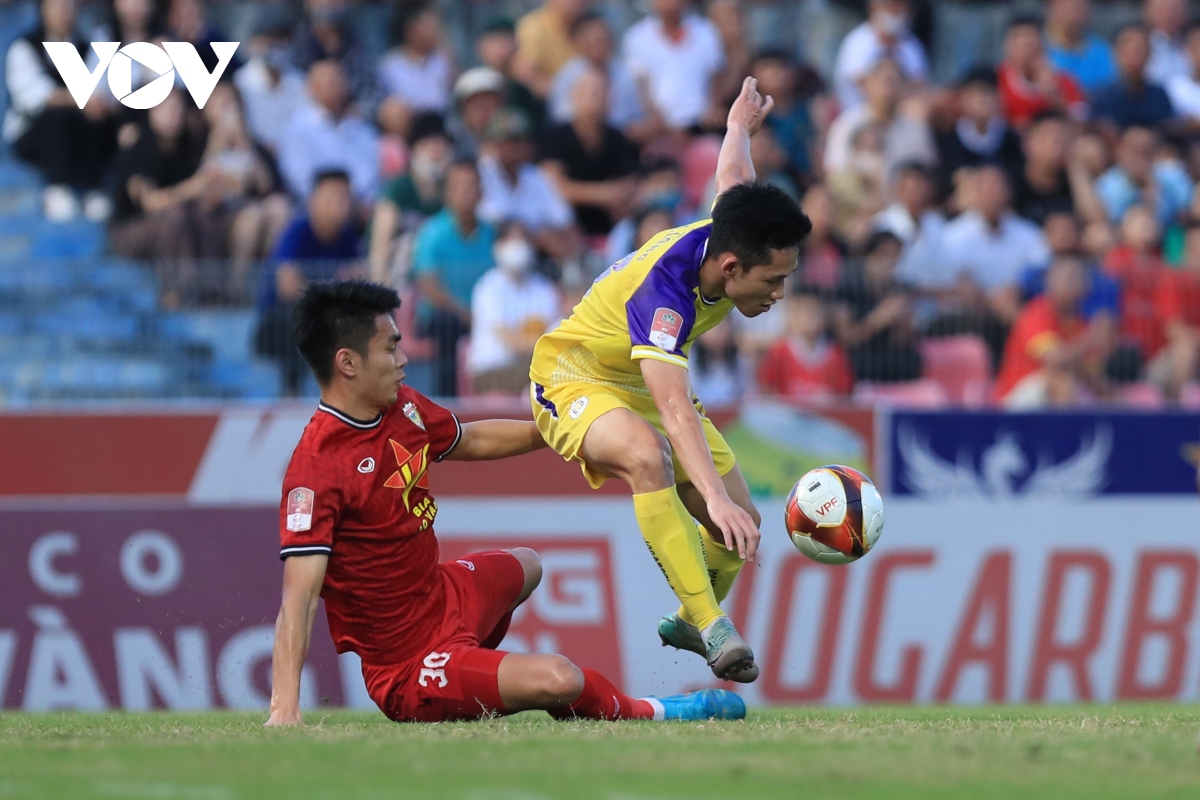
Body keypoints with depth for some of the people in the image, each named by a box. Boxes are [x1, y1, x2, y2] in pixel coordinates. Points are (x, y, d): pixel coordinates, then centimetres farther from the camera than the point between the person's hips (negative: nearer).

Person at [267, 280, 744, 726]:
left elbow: (472, 441, 19)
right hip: (406, 668, -10)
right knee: (555, 680, -29)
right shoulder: (316, 467, -30)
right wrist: (285, 709, -42)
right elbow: (299, 595, -34)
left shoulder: (402, 407, -3)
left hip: (446, 595, 10)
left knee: (524, 567, 40)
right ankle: (647, 715, 3)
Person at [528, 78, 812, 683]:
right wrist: (714, 496, -62)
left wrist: (741, 128, 33)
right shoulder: (666, 287, -39)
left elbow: (733, 178, 10)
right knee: (648, 454, -41)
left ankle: (688, 626, 33)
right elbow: (674, 410, -50)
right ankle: (711, 628, -43)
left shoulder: (727, 238, -16)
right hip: (575, 377, -8)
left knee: (739, 529, 1)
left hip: (646, 381, 8)